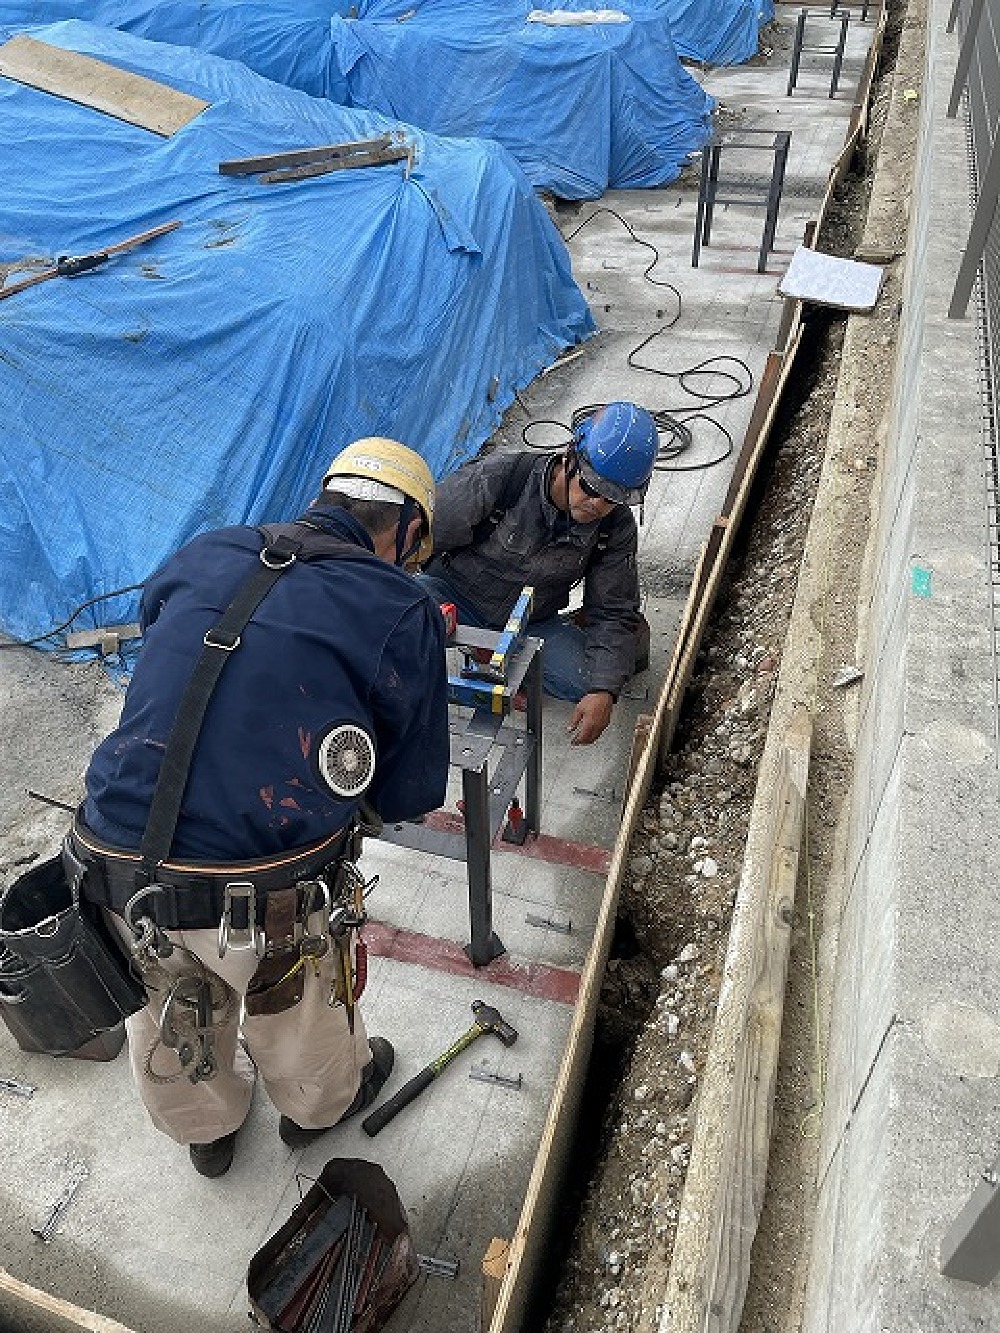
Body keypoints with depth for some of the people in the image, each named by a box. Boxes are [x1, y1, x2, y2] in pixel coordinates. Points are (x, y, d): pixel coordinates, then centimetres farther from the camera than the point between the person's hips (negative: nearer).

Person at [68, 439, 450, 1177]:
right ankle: (322, 1105, 61)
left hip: (115, 867, 4)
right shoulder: (401, 611, -7)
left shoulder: (201, 557, 6)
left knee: (169, 1018, 33)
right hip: (266, 892, -4)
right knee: (300, 1017, 29)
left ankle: (206, 1129, 62)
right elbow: (414, 791, -1)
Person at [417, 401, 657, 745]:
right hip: (456, 597, -2)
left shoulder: (616, 529, -12)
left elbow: (613, 614, -9)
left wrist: (604, 692, -24)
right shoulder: (500, 475, -25)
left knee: (585, 680, -23)